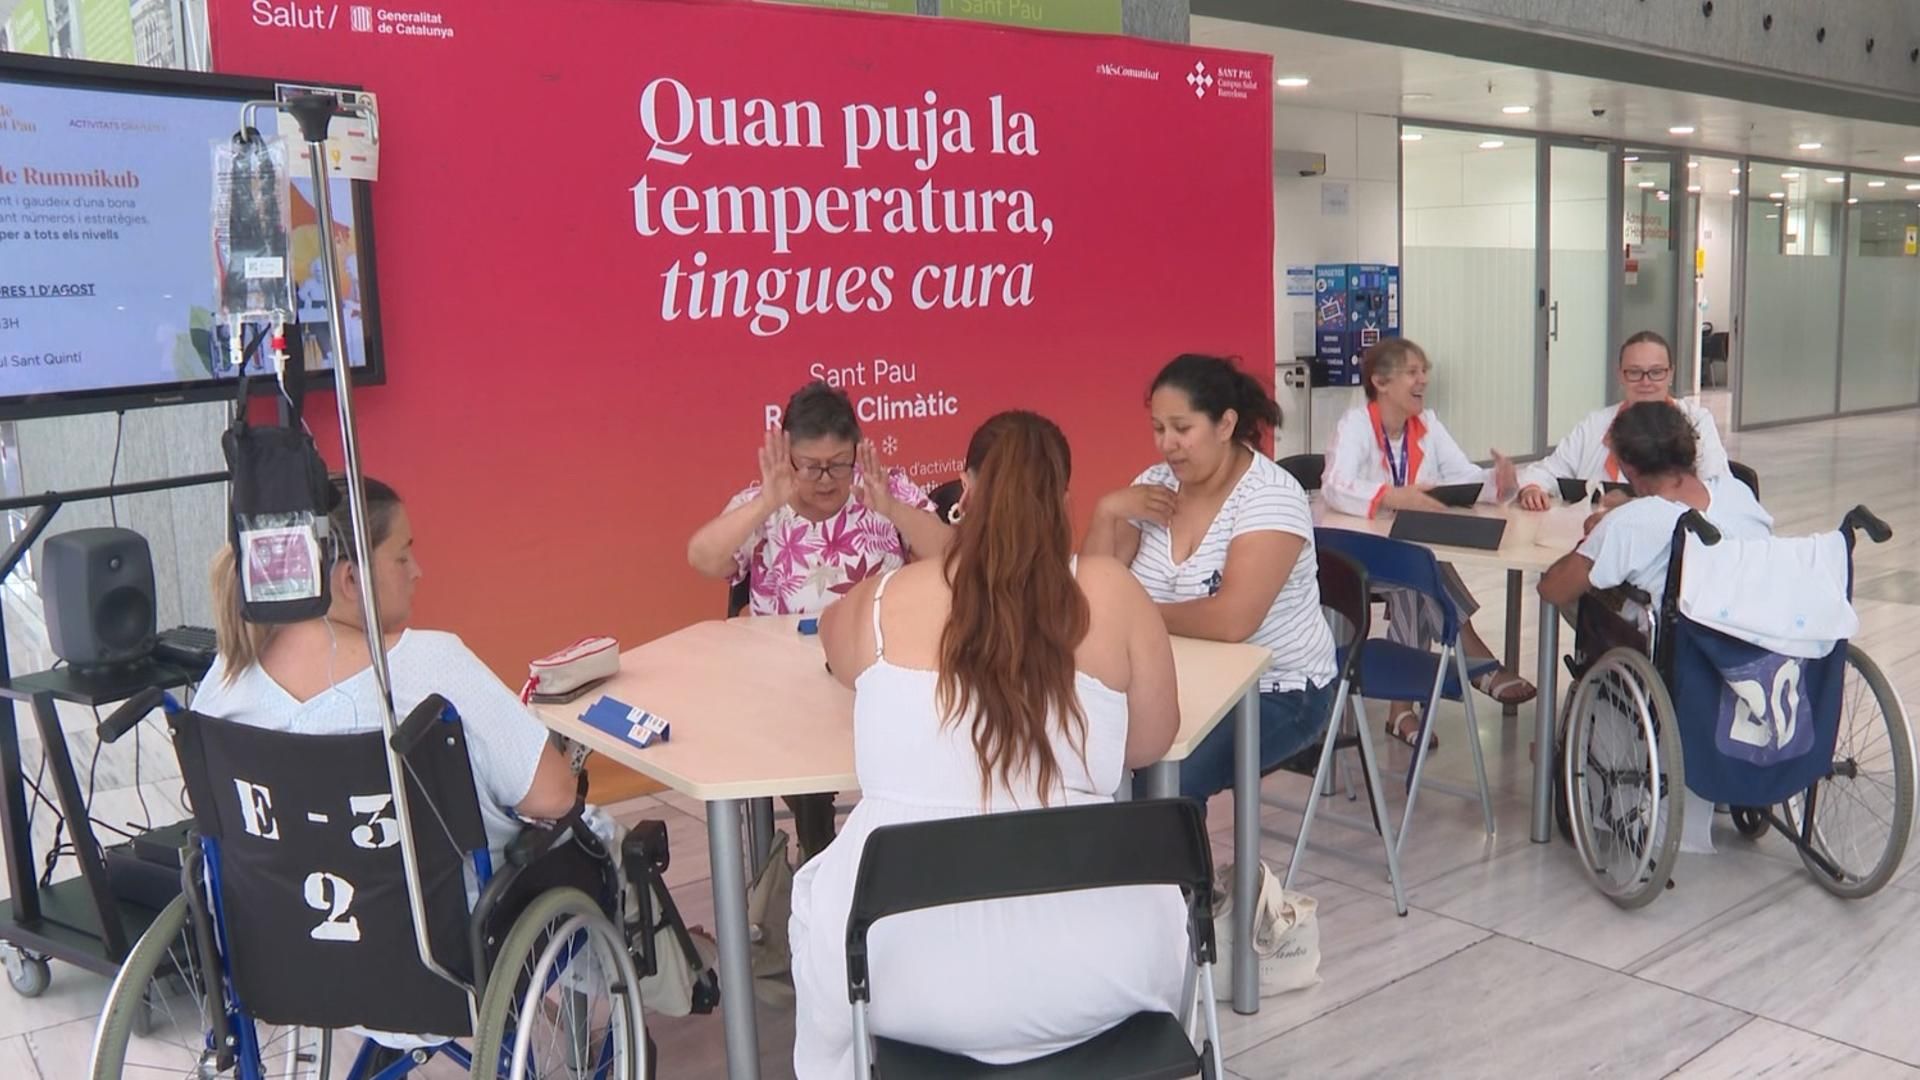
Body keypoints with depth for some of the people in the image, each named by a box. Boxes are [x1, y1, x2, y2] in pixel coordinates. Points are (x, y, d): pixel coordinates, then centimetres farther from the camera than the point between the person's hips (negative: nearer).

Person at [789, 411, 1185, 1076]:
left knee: (819, 895, 33)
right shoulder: (1111, 593, -1)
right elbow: (1151, 744, 10)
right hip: (1087, 970, 1)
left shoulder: (883, 599, 2)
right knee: (1159, 896, 34)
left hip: (902, 965, 0)